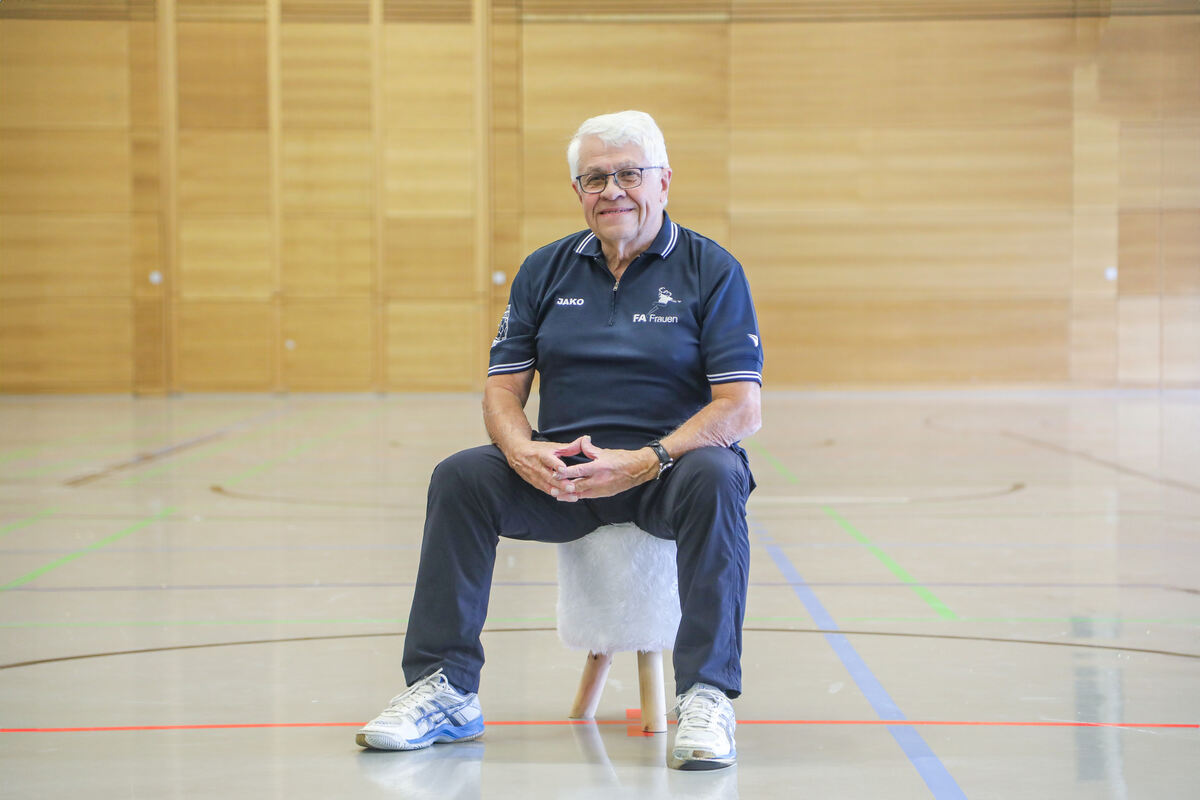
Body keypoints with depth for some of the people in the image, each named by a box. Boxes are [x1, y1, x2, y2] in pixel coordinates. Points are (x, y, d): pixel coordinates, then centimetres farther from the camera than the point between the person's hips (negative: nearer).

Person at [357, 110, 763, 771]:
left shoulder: (711, 270, -1)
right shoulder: (545, 270, 11)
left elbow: (742, 408, -11)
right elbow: (502, 389, 8)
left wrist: (645, 463, -25)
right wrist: (523, 452, -16)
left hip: (669, 464, -3)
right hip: (562, 469, 3)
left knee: (715, 478, -35)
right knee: (461, 477, -20)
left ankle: (706, 696, -32)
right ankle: (445, 691, -14)